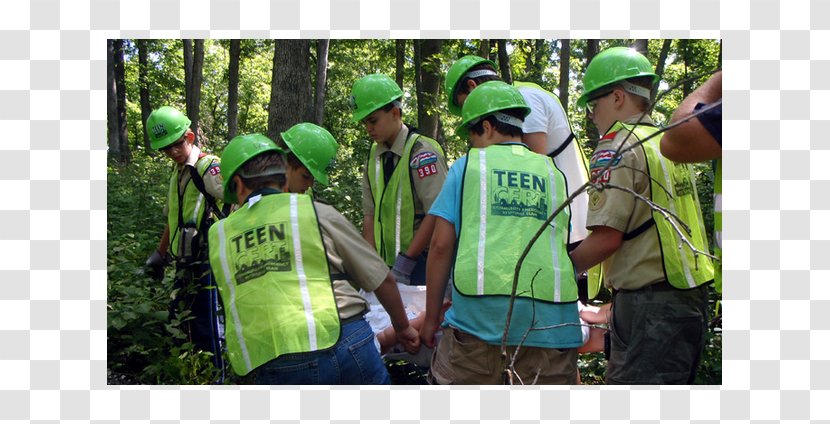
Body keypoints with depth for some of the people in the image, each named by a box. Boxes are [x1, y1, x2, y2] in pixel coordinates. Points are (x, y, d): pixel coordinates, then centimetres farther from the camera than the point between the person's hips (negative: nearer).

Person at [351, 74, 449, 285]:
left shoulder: (422, 152, -9)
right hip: (387, 264, 6)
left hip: (421, 262, -6)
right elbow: (370, 215, 14)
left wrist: (406, 260, -17)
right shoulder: (373, 156, 13)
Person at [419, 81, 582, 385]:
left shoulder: (468, 165, 7)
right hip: (550, 320, 3)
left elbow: (441, 245, 2)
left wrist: (431, 318, 9)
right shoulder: (554, 173, 16)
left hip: (481, 312, -2)